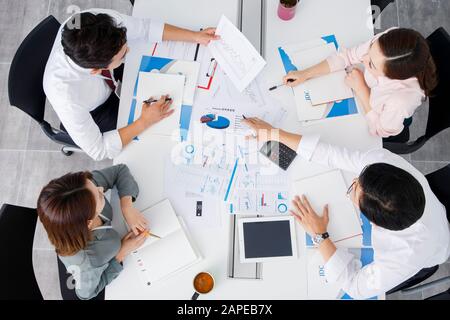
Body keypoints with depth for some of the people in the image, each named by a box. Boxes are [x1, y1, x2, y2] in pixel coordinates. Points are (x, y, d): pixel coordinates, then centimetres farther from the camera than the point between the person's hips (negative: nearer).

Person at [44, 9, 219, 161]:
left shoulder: (98, 20, -37)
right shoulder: (65, 96, -46)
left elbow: (144, 27, -18)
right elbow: (98, 150, -31)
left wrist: (196, 36, -20)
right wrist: (145, 122, -31)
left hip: (107, 80, 4)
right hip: (94, 114, -4)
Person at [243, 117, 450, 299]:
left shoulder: (403, 259, -47)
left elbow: (356, 287, -31)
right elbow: (332, 155, -31)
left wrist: (320, 236, -28)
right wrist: (274, 134, -26)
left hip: (425, 259, -3)